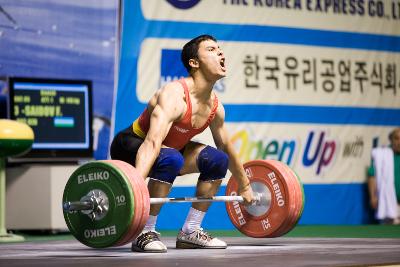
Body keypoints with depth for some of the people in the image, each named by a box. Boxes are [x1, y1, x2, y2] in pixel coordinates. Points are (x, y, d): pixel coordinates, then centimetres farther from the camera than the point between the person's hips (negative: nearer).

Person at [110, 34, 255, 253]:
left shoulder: (215, 107, -5)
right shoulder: (174, 96, -31)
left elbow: (226, 148, 13)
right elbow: (152, 143, -45)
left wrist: (245, 187, 20)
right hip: (129, 147, -8)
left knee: (218, 160, -4)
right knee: (170, 159, -36)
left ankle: (190, 232, 5)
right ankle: (145, 234, -24)